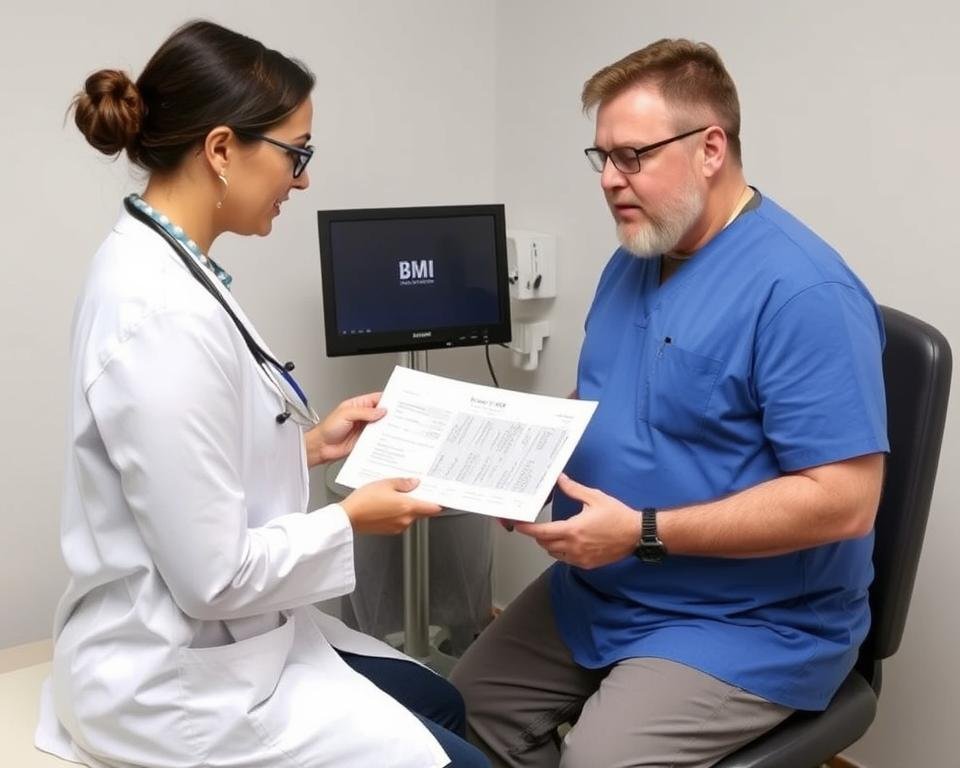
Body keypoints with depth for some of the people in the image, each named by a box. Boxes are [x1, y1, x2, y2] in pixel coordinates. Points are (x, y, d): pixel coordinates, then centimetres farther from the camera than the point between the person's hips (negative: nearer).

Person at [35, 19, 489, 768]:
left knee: (441, 704, 24)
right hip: (181, 682, -10)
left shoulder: (163, 269, 2)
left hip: (218, 641, 10)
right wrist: (349, 520, -13)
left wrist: (309, 444, 7)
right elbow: (212, 576, -26)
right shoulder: (165, 315, -30)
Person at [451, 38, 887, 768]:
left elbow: (843, 500, -27)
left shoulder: (802, 291, -24)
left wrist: (642, 532, -27)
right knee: (471, 707, 7)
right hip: (599, 591, 8)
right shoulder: (633, 260, 6)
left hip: (749, 622, -8)